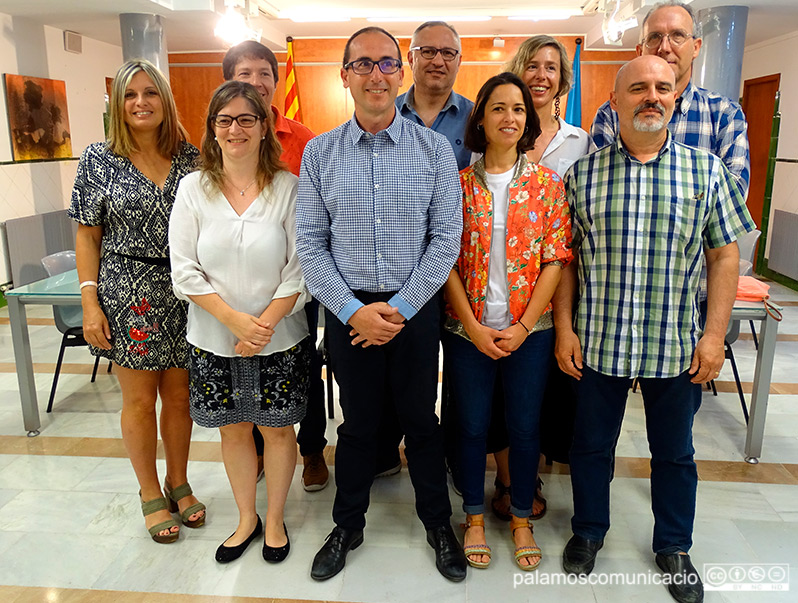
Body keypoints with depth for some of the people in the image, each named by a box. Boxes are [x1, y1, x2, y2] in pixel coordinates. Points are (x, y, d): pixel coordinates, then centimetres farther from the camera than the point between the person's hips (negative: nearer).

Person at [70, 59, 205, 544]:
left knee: (179, 396, 12)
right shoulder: (99, 159, -2)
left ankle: (178, 482, 33)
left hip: (183, 294, 2)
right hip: (127, 295, -2)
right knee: (139, 400, 9)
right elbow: (88, 234, 0)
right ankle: (150, 493, 28)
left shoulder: (190, 157, 4)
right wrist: (90, 301, -7)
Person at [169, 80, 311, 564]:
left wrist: (264, 325, -16)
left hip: (280, 339, -1)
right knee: (233, 429, 15)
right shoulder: (193, 188, -1)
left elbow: (300, 270, -8)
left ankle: (275, 520, 33)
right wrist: (235, 320, -15)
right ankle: (247, 519, 37)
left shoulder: (288, 188, -6)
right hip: (215, 341, 2)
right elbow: (185, 270, -5)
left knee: (278, 428, 11)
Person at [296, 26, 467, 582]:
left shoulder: (434, 149, -2)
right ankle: (348, 526, 36)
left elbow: (446, 238, -5)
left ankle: (438, 522, 35)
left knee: (421, 418, 13)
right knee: (357, 421, 14)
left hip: (416, 307, 0)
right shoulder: (319, 153, 1)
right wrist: (353, 310, -11)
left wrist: (400, 308, -11)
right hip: (347, 309, 1)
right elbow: (310, 243, -1)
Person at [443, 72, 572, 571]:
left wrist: (524, 326, -11)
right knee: (473, 426, 11)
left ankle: (522, 518, 33)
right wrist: (473, 327, -10)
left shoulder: (548, 183, 1)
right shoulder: (459, 183, 0)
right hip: (468, 329, 0)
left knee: (525, 426, 11)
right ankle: (475, 517, 32)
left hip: (529, 330, 1)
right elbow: (446, 261, -3)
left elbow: (556, 258, -3)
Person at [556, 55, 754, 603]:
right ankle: (589, 531, 39)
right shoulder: (583, 173, -1)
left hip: (678, 346, 1)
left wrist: (714, 334, -5)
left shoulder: (706, 169, 1)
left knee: (674, 452, 16)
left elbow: (725, 255, 2)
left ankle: (674, 546, 39)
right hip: (598, 342, 0)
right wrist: (565, 329, -5)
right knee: (592, 444, 15)